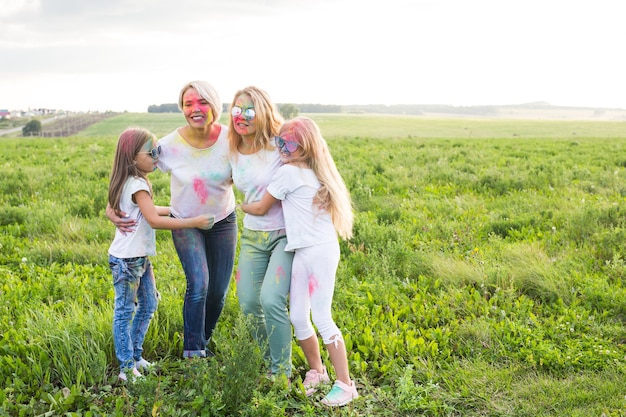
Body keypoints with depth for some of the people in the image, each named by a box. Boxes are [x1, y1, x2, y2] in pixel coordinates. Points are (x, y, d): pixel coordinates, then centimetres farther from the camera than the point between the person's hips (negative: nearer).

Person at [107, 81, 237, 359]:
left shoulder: (230, 139, -18)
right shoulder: (170, 145, -20)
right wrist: (111, 208, -22)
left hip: (223, 221, 2)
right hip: (185, 222, -2)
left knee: (218, 291, 8)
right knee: (198, 284, -18)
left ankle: (203, 341, 35)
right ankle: (193, 352, -3)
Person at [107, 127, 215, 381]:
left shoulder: (135, 182, 11)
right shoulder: (137, 185, -19)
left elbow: (148, 210, 26)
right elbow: (154, 220, -27)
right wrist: (192, 222, -24)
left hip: (140, 257, 10)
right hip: (127, 258, -10)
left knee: (148, 305, 16)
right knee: (125, 311, 0)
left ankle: (135, 356, 28)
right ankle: (127, 368, 8)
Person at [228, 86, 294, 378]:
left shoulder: (278, 146, -14)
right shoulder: (233, 152, 4)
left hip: (286, 233, -6)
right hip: (253, 235, 6)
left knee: (271, 300, -18)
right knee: (248, 303, 3)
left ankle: (281, 373, 2)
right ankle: (268, 360, 29)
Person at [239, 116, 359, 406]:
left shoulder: (288, 172, -8)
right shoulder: (313, 173, 16)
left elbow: (260, 208, 2)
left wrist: (242, 206, 21)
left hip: (320, 251, -9)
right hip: (303, 252, 9)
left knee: (321, 317, -8)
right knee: (298, 317, 10)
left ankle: (345, 384, -2)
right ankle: (316, 372, 24)